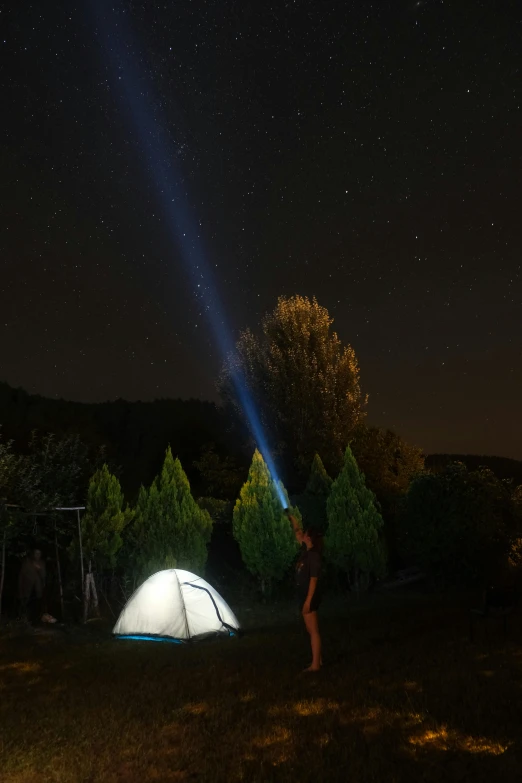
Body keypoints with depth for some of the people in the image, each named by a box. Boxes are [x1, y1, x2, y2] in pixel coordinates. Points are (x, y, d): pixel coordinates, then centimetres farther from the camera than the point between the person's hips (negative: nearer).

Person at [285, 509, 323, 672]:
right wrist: (290, 516, 20)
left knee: (313, 631, -4)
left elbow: (314, 579, -21)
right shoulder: (306, 551, 7)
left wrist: (308, 600, -22)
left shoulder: (313, 555, -18)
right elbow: (297, 531, 19)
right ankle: (318, 660, 22)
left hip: (310, 597, -9)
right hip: (304, 595, 9)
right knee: (312, 630, 14)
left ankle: (315, 664, 1)